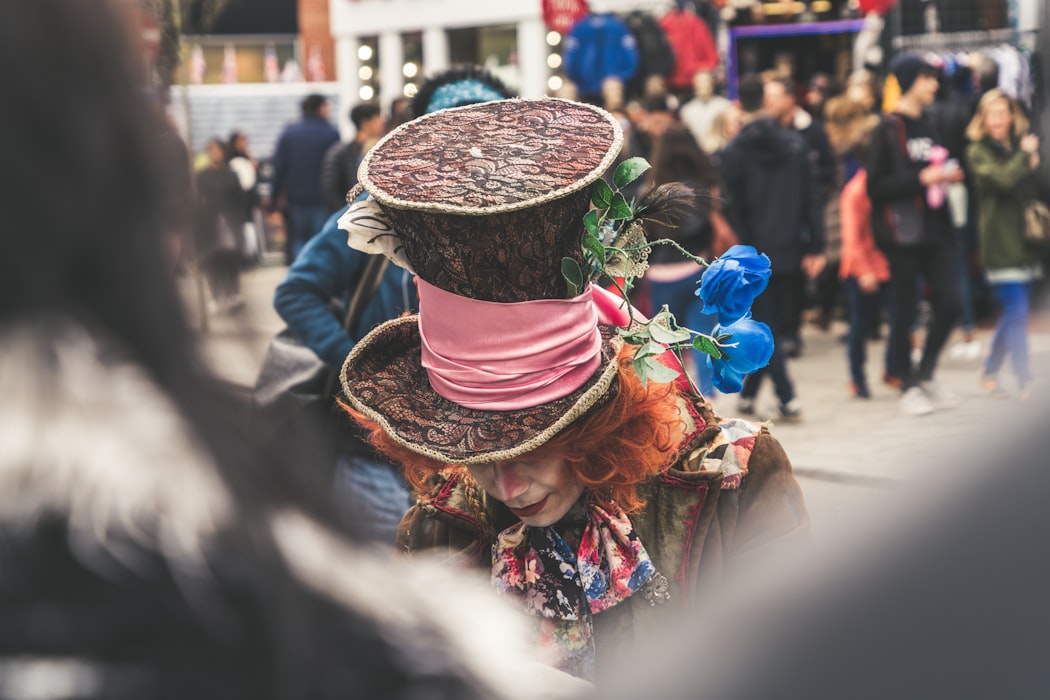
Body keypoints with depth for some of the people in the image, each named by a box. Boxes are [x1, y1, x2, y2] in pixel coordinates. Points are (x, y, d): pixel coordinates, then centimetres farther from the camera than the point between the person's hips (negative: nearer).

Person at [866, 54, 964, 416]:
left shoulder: (928, 125, 14)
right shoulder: (889, 129, -9)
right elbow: (876, 187, -14)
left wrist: (948, 176, 4)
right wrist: (921, 178, -18)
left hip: (934, 229, 7)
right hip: (902, 233, -7)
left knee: (948, 304, 3)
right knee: (904, 311, 2)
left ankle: (926, 375, 21)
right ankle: (908, 386, 14)